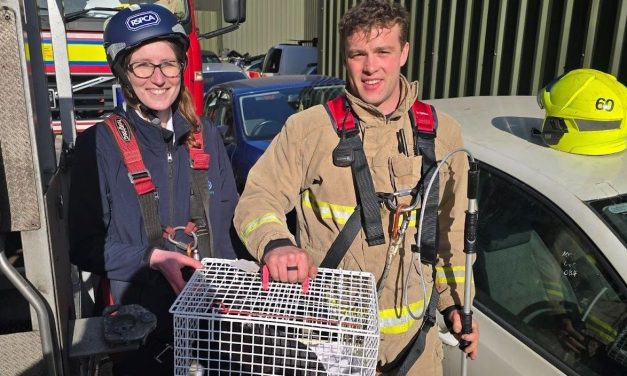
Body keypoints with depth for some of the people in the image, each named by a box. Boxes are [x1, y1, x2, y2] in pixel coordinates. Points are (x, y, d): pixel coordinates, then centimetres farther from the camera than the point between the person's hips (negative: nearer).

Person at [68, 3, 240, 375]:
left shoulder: (207, 137, 4)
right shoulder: (100, 143, -8)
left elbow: (230, 224, 8)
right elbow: (85, 246, -7)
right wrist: (151, 258, -21)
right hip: (139, 327, -3)